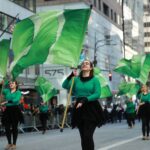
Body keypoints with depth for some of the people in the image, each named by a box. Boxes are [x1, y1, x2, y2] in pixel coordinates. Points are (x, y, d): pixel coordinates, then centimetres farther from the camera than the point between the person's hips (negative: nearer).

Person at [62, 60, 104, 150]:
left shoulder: (95, 80, 0)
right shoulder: (76, 79, 10)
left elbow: (97, 94, -10)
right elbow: (64, 86, -1)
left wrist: (85, 100, -22)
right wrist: (71, 76, -16)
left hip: (91, 110, -4)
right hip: (79, 110, 4)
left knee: (87, 136, -13)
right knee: (83, 137, 8)